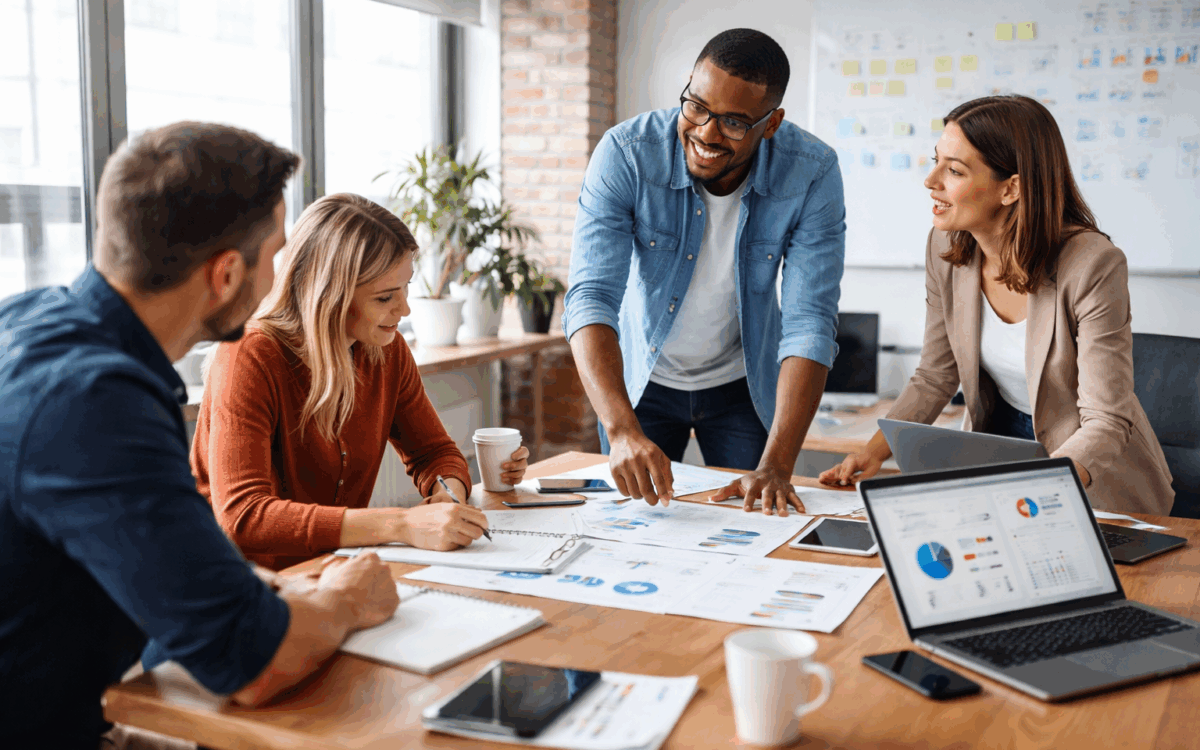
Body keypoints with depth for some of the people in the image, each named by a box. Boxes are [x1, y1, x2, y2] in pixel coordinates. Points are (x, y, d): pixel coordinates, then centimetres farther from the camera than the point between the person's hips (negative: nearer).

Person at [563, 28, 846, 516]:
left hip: (742, 384, 1)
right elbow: (592, 298, -33)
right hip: (639, 377, 0)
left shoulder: (812, 175, -24)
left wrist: (776, 466, -36)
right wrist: (623, 430, -48)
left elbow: (810, 324, -26)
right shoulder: (625, 155, -27)